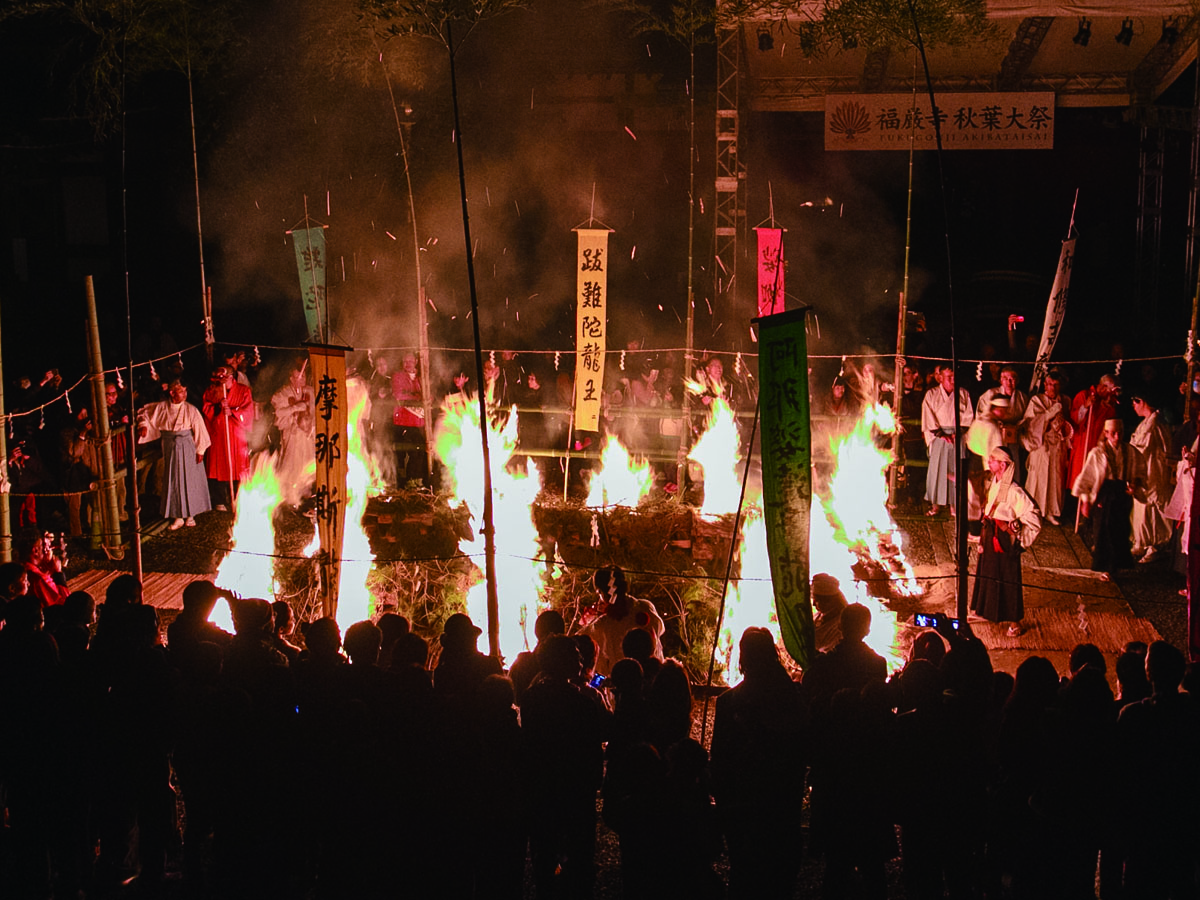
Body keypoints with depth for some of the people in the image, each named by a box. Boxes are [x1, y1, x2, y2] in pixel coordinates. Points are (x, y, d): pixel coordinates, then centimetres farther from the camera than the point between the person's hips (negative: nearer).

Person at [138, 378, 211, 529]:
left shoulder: (190, 409, -10)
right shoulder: (161, 407, -4)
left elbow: (199, 429, -6)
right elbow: (144, 412, 12)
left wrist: (200, 450, -6)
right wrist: (143, 425, -5)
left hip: (188, 447, -2)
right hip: (170, 447, 2)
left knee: (189, 480, 5)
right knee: (173, 481, 7)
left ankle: (190, 515, 19)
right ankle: (178, 516, 17)